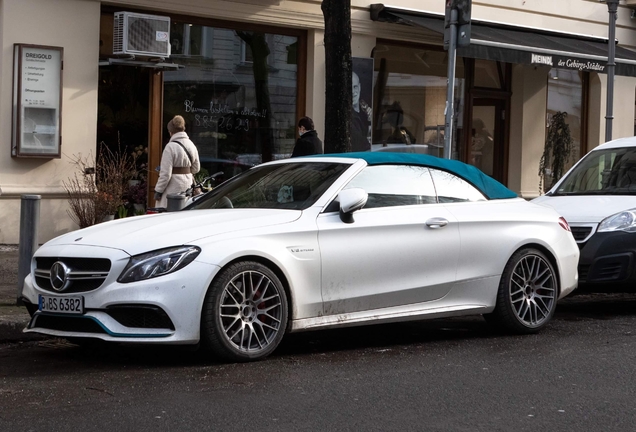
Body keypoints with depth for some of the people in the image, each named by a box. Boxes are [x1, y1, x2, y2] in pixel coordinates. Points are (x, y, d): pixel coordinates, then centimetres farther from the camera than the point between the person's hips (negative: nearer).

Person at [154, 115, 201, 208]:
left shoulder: (170, 147, -16)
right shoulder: (191, 145, 7)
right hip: (187, 185, 8)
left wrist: (158, 191, -9)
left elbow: (165, 173, -17)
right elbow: (196, 168, 16)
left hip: (173, 187, -8)